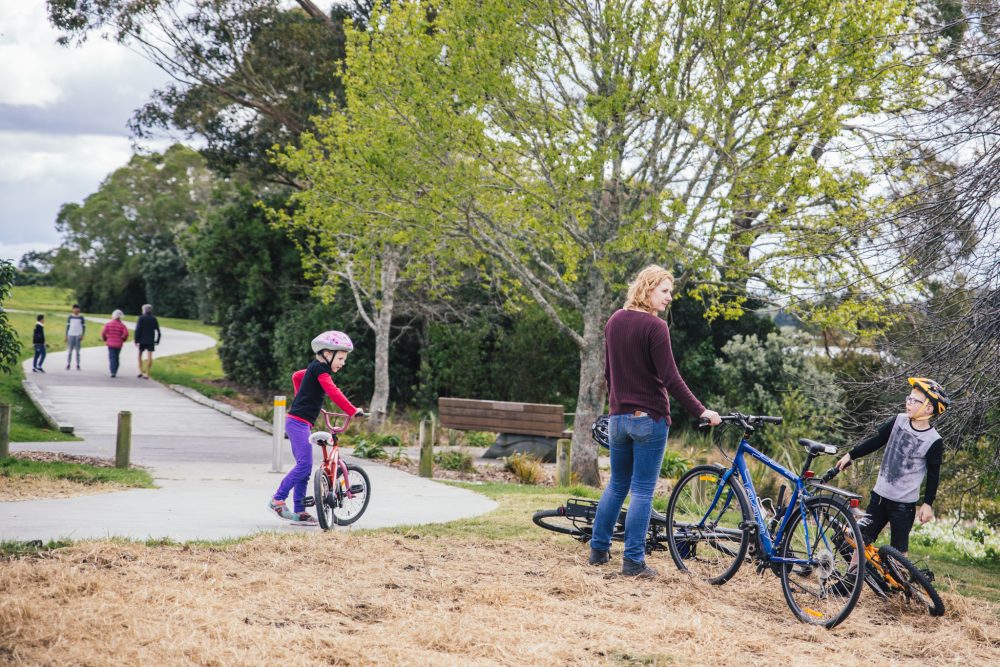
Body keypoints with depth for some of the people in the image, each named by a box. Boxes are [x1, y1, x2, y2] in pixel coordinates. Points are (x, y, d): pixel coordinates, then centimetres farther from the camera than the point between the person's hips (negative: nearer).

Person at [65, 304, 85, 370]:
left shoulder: (81, 318, 5)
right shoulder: (70, 317, 8)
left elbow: (84, 327, 6)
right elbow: (67, 327, 11)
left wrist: (82, 335, -5)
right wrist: (66, 336, 6)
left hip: (78, 336, -1)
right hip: (71, 335, 1)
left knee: (77, 351, 0)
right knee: (69, 351, -1)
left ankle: (78, 365, 4)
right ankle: (68, 365, 2)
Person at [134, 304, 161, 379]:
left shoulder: (141, 318, -6)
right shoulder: (154, 318, 5)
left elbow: (138, 330, -11)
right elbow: (158, 331, 4)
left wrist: (136, 340, -8)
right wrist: (157, 341, 9)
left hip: (142, 340, -2)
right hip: (151, 341, 2)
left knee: (140, 355, 16)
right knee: (149, 357, 1)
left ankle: (141, 371, 8)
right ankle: (147, 374, -2)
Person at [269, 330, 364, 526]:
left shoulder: (315, 368, 17)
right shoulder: (320, 369, -12)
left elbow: (296, 376, 36)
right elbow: (333, 392, -24)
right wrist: (352, 410, -25)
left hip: (298, 422, 10)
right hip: (299, 422, -10)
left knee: (304, 467, 8)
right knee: (304, 464, -16)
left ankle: (299, 512, 9)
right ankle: (277, 500, -9)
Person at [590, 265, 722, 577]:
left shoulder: (614, 321, 8)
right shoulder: (654, 326, -15)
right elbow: (671, 379, -18)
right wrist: (701, 411, -14)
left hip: (618, 417, 7)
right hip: (649, 419, -7)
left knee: (617, 484, 17)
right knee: (642, 490, -1)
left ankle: (598, 550, 20)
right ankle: (633, 561, 1)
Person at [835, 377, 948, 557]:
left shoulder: (934, 441, -14)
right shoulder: (899, 421, -1)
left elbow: (933, 475, -7)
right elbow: (876, 441, 9)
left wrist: (928, 503, -8)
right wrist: (850, 455, 10)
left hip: (904, 503, -5)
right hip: (880, 495, 5)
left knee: (899, 549, 1)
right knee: (863, 539, 7)